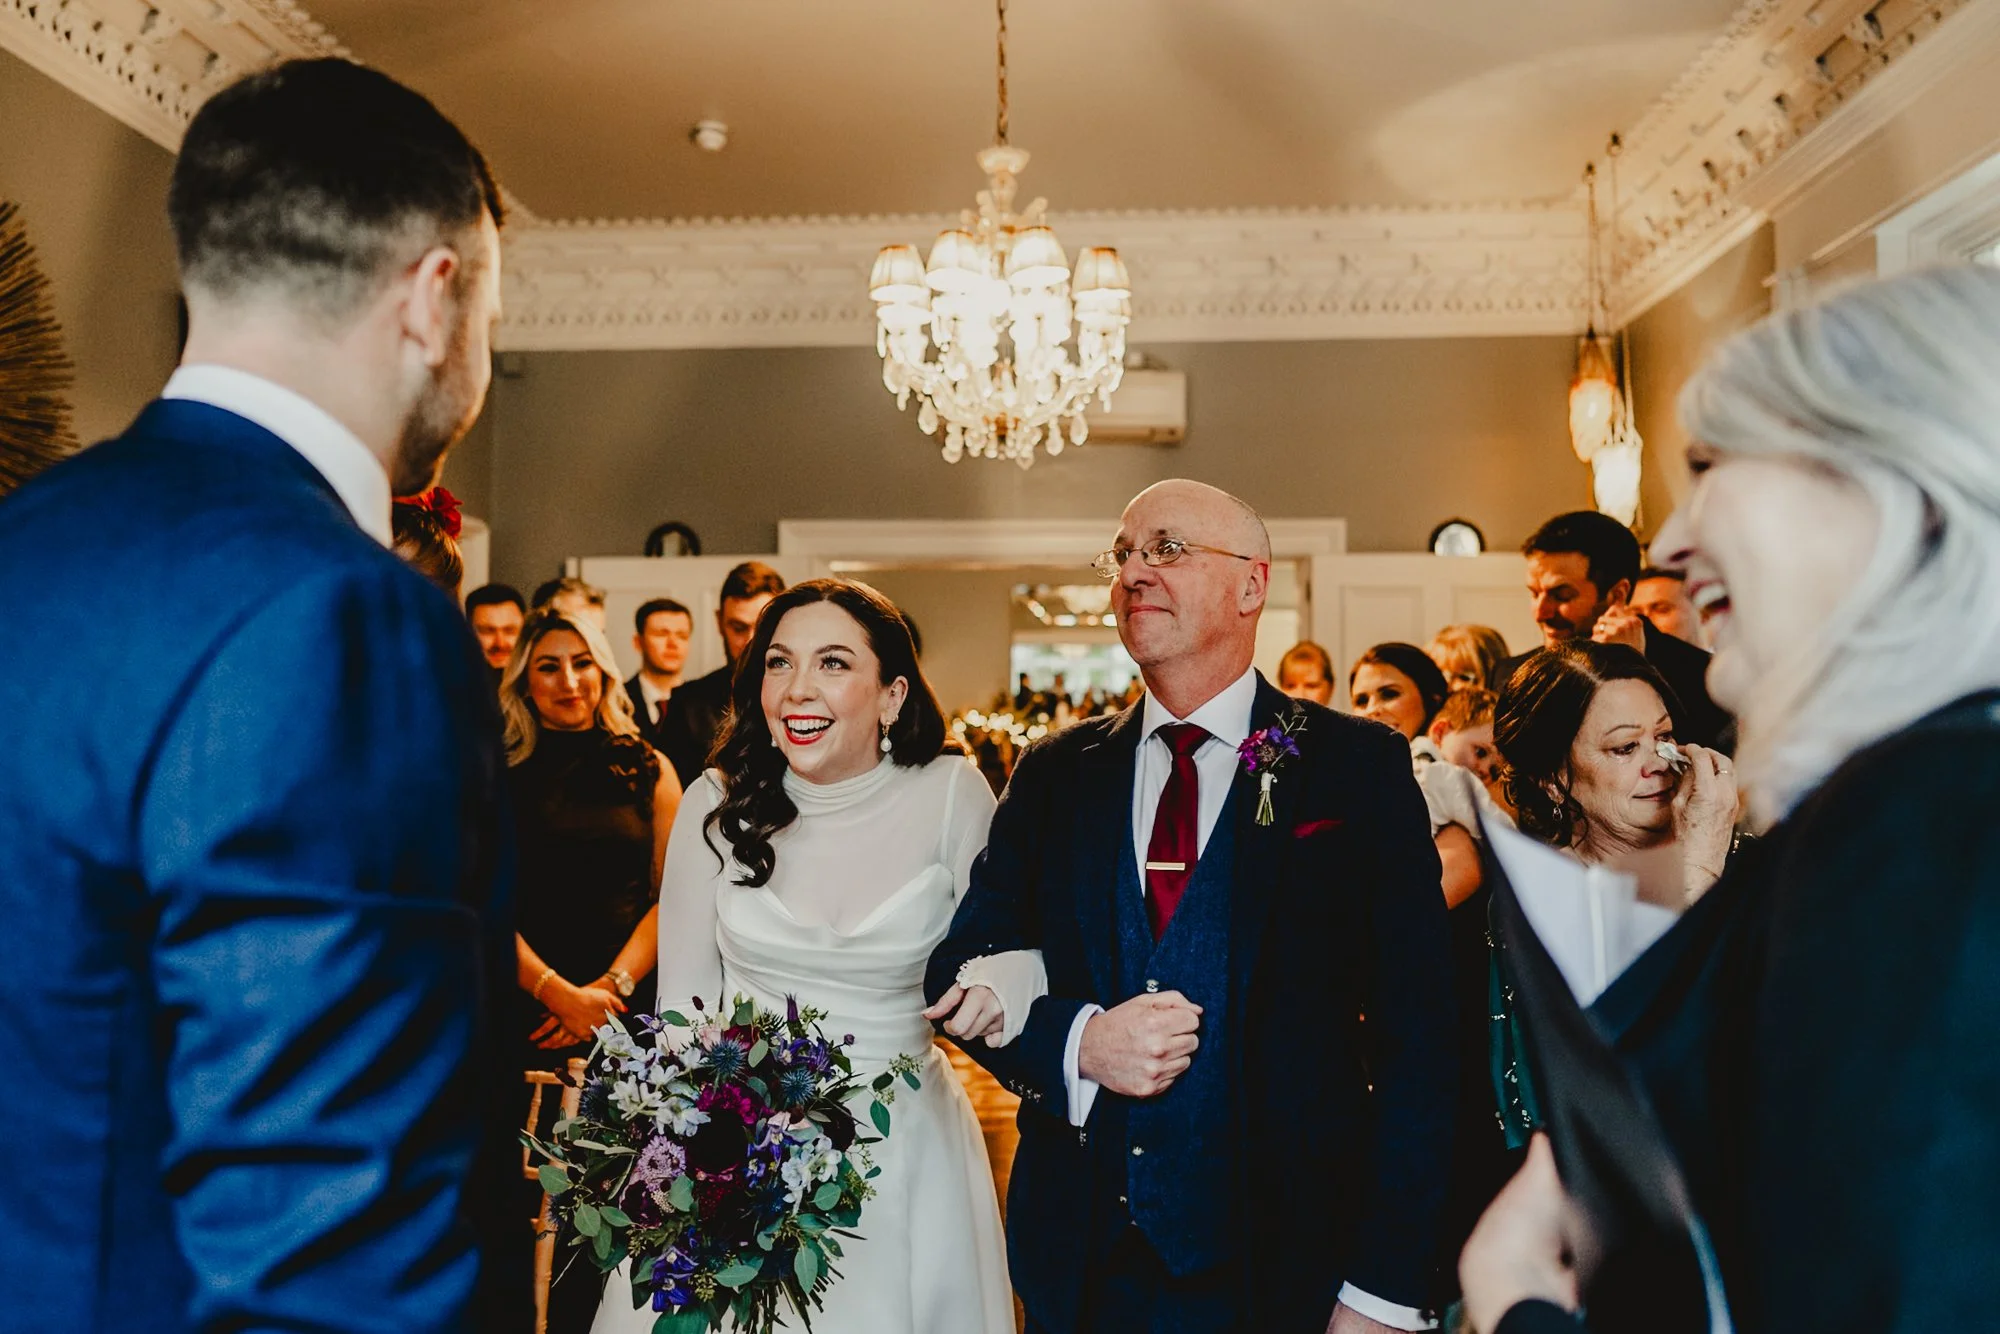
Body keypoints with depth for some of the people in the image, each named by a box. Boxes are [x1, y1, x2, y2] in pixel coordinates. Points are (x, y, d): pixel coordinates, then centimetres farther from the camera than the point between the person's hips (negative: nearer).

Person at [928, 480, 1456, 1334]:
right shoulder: (1054, 776, 5)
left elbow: (1414, 1034, -7)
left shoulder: (1357, 768, -5)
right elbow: (961, 970, 5)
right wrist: (1076, 1042, -15)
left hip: (1284, 1263, -3)